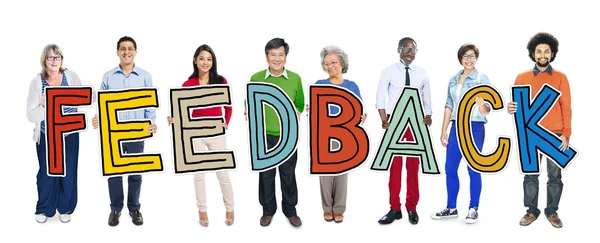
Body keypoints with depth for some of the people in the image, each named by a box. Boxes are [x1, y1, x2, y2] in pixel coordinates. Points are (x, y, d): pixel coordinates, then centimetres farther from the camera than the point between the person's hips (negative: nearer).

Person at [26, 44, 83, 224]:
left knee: (69, 173, 8)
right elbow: (31, 116, -12)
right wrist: (44, 106, -32)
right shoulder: (37, 82, -9)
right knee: (47, 174, 10)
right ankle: (44, 209, 29)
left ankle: (66, 208, 27)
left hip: (69, 135, 1)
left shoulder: (72, 76, -6)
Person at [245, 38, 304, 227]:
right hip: (263, 135, 0)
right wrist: (249, 111, -15)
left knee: (288, 173, 11)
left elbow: (300, 104, 9)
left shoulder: (295, 78, -1)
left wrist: (297, 113, -12)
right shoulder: (256, 78, -3)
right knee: (266, 174, 12)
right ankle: (268, 209, 28)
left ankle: (290, 209, 27)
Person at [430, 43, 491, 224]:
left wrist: (483, 105, -32)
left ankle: (473, 209, 11)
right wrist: (443, 130, 11)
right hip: (456, 127, 6)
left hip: (475, 128, -5)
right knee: (450, 169, 8)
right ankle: (451, 208, 20)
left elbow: (487, 110, -9)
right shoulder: (453, 79, 10)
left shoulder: (482, 79, -5)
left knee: (473, 169, 0)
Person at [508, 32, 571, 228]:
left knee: (555, 175, 5)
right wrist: (511, 109, -17)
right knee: (530, 175, 4)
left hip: (555, 135, 0)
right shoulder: (522, 78, 6)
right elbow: (517, 103, 7)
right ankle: (532, 211, 15)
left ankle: (552, 211, 17)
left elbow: (566, 108, 3)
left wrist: (566, 133, -4)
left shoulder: (561, 78, 5)